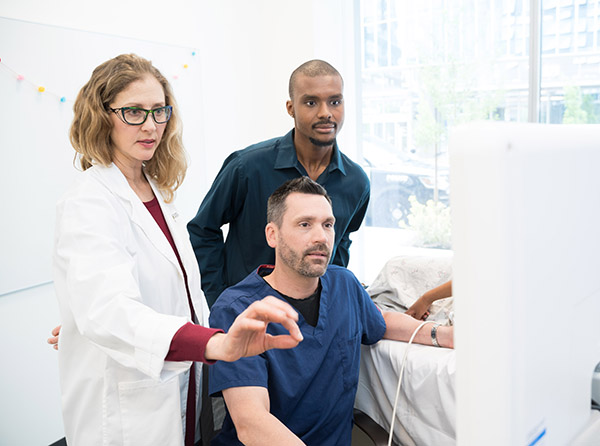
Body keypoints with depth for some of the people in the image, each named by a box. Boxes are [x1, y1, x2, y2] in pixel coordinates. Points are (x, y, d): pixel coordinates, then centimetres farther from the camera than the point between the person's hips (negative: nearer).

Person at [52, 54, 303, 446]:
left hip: (183, 381, 7)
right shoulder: (88, 203, -20)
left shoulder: (158, 192, 7)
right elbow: (106, 310, -37)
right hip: (126, 411, -7)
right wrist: (217, 343, -51)